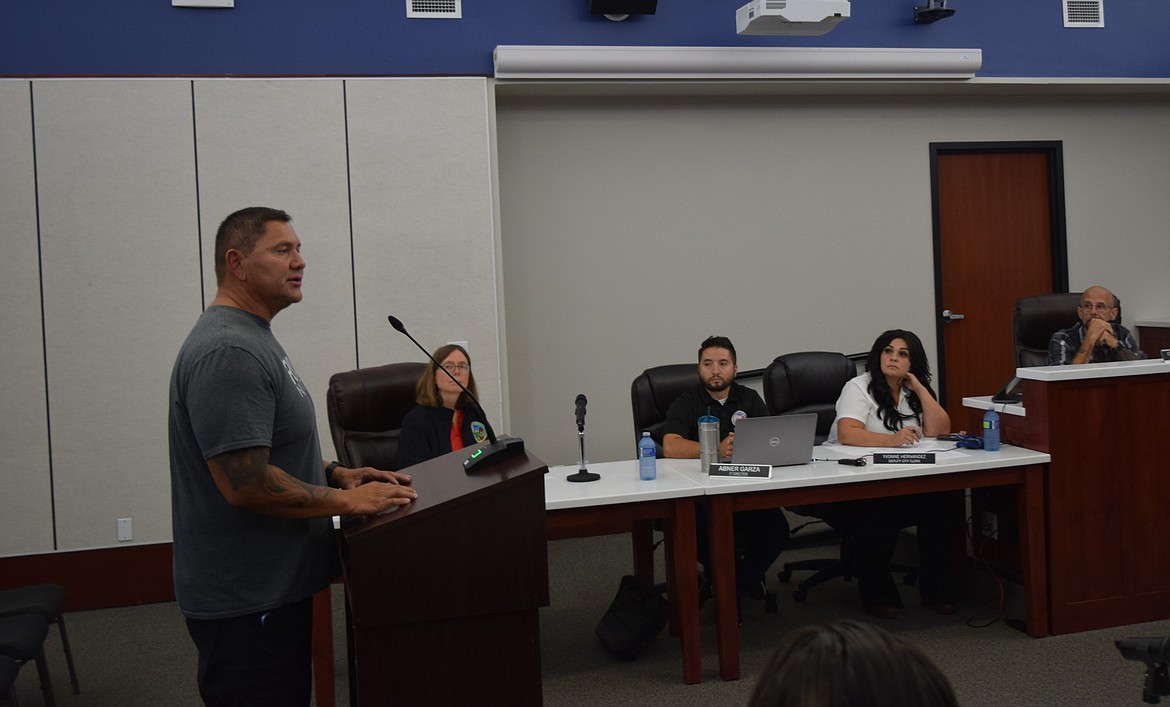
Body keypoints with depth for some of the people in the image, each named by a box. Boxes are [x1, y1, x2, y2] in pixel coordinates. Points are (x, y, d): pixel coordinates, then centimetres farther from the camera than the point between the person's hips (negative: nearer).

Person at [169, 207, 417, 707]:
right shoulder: (228, 352, -21)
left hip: (273, 587, 10)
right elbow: (245, 483, -26)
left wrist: (338, 474, 8)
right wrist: (347, 501, -16)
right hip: (247, 605, -10)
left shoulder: (253, 338, 13)